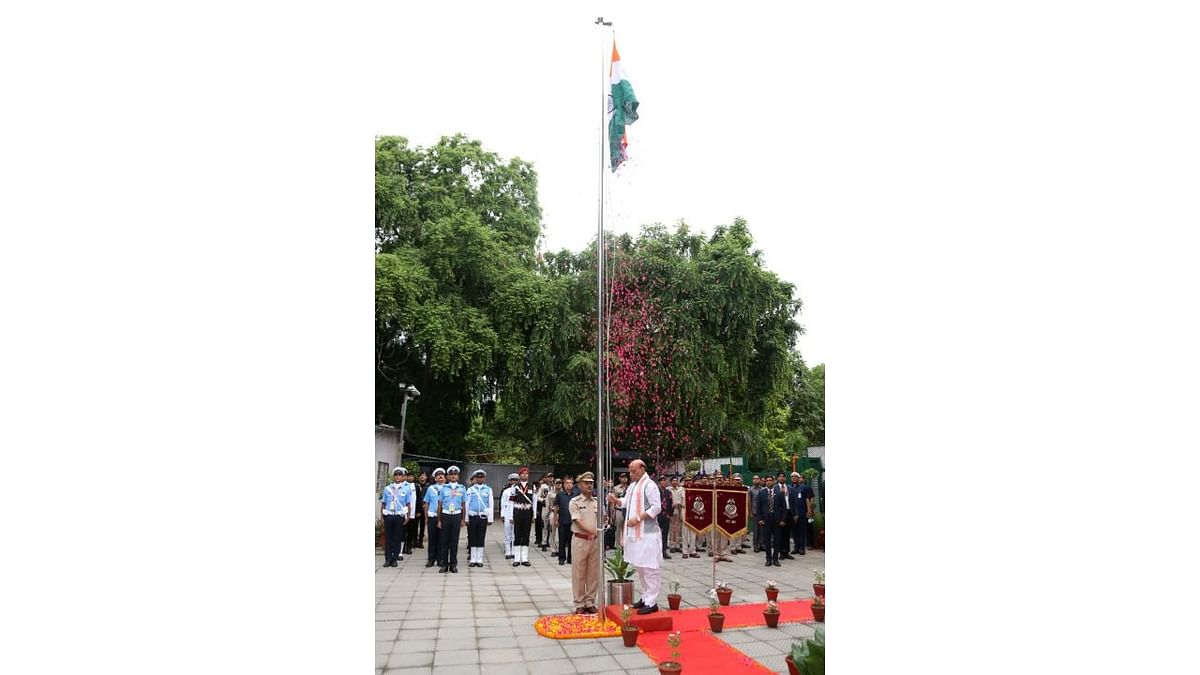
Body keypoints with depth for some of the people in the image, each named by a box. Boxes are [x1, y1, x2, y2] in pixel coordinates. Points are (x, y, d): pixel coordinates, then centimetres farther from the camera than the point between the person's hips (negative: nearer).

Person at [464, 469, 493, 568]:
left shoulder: (488, 489, 6)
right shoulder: (470, 489, 5)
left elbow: (490, 505, 4)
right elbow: (467, 504, 5)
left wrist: (490, 519, 0)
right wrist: (466, 518, 0)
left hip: (483, 517, 0)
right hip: (472, 516, 0)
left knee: (481, 538, 2)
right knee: (472, 538, 2)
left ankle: (479, 560, 8)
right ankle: (473, 560, 9)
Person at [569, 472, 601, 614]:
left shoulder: (597, 502, 11)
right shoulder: (574, 502, -3)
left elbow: (600, 520, 10)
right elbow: (578, 521, -13)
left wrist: (598, 531, -11)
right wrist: (590, 530, -28)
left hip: (595, 540, 4)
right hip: (580, 540, -4)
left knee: (593, 573, 7)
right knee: (579, 574, 1)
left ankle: (590, 602, 17)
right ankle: (579, 604, 9)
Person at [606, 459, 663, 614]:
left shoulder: (649, 485, -12)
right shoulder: (632, 486, 15)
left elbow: (656, 507, -17)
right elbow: (625, 502, 20)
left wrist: (638, 518, -20)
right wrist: (615, 500, -1)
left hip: (647, 533, -9)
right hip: (635, 533, 9)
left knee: (649, 568, -6)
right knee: (639, 566, 15)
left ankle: (651, 602, -4)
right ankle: (646, 597, 25)